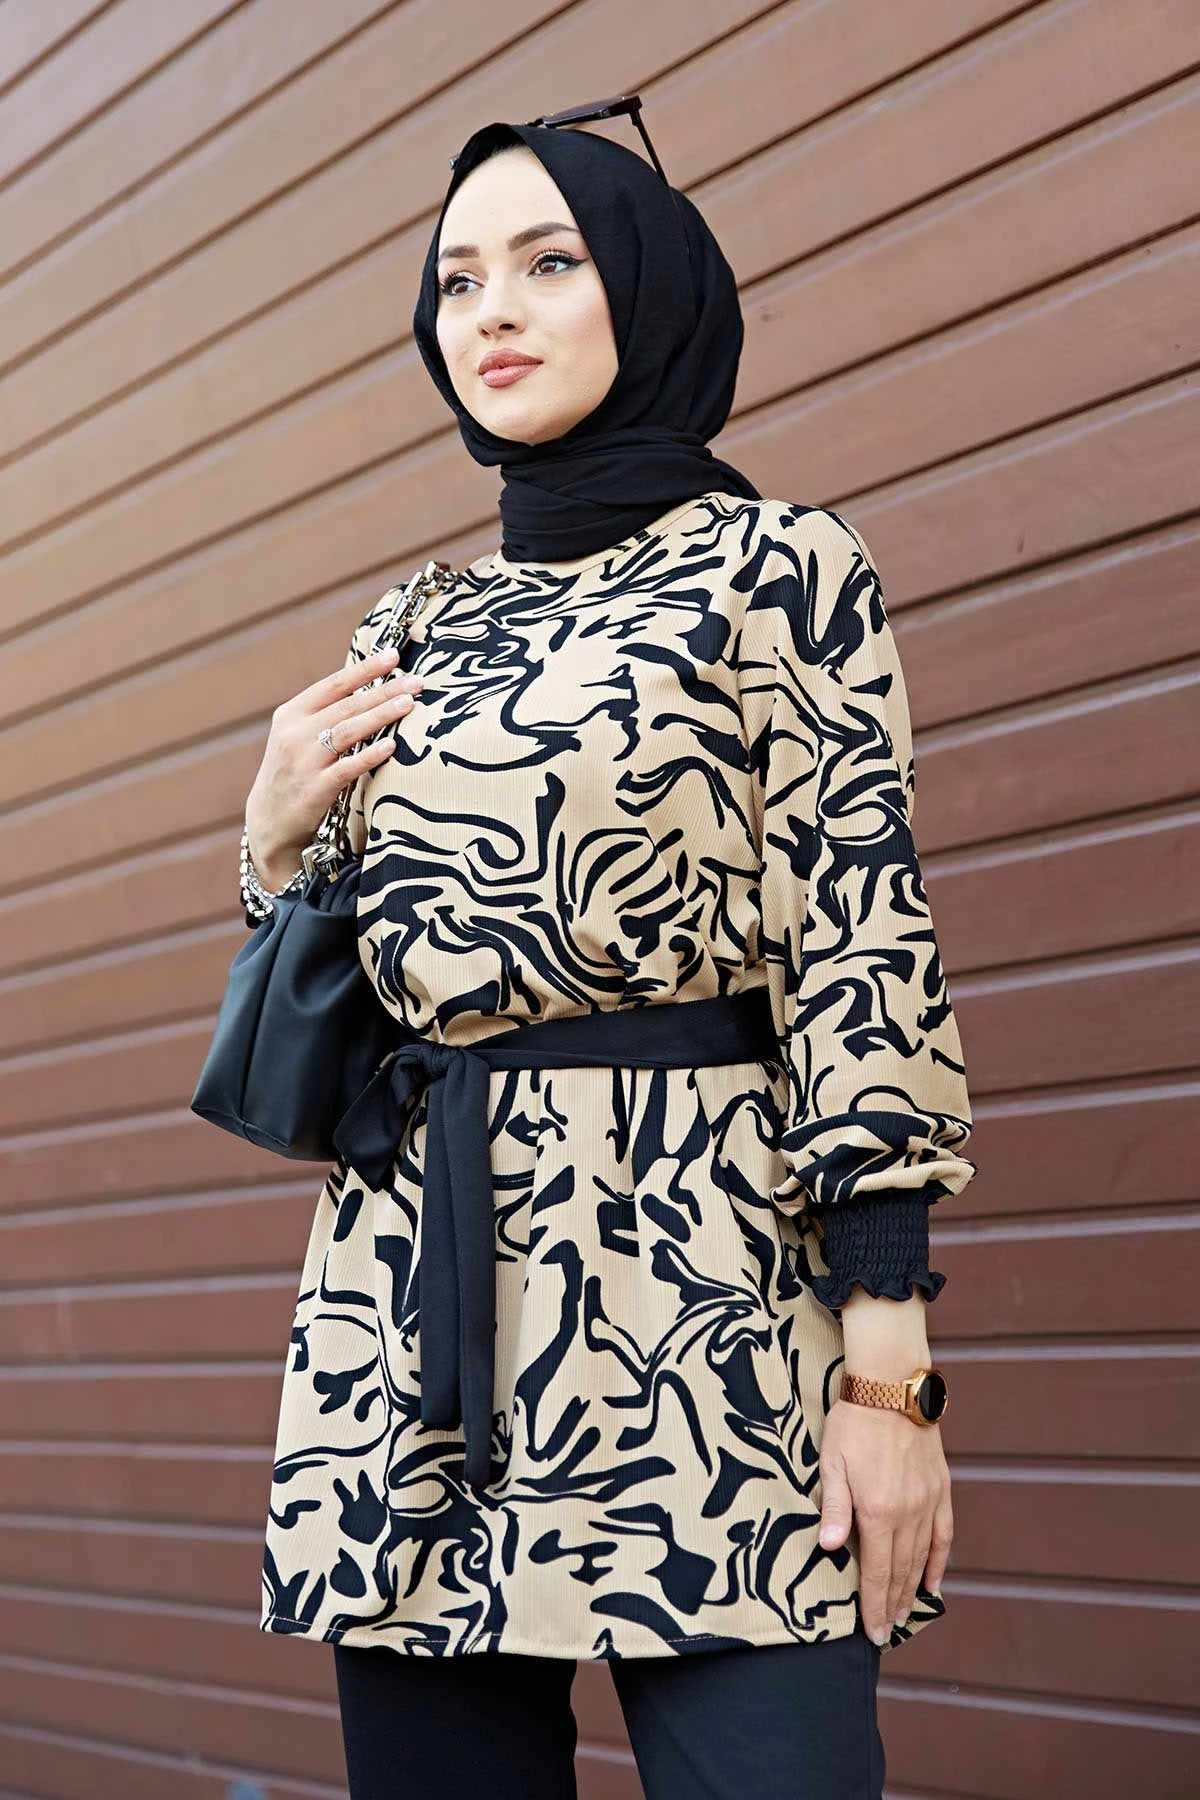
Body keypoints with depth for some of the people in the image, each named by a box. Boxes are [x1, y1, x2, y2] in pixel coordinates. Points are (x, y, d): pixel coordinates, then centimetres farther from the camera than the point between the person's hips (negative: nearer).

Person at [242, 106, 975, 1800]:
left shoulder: (775, 562, 2)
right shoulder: (423, 633, 17)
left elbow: (864, 945, -6)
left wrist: (891, 1368, -13)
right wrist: (280, 834, 3)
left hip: (686, 1272, -5)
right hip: (411, 1296, 5)